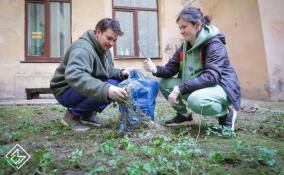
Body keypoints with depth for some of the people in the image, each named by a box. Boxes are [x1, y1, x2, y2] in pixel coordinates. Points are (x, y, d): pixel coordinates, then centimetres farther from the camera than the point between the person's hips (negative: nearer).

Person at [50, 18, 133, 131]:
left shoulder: (105, 49, 7)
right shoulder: (83, 48, -25)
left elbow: (109, 71, 14)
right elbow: (73, 75, -42)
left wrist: (121, 73, -10)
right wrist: (106, 89, -54)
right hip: (65, 90, -9)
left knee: (118, 82, -8)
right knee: (102, 90, -33)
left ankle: (88, 115, 1)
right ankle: (73, 115, -10)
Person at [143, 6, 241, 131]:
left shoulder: (215, 44, -17)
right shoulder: (185, 46, 4)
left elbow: (211, 77, -29)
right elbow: (171, 68, 0)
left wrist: (179, 88, -34)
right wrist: (155, 69, -22)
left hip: (221, 87, -7)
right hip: (196, 88, 7)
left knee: (195, 100, -38)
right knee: (164, 83, -4)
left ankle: (226, 113, -6)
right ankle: (184, 115, 11)